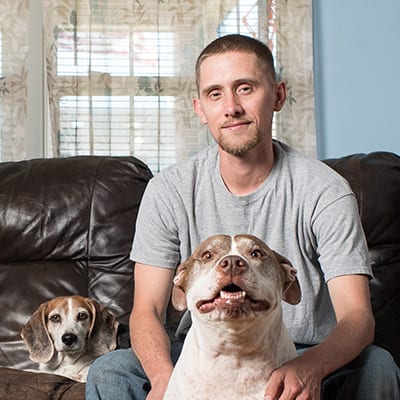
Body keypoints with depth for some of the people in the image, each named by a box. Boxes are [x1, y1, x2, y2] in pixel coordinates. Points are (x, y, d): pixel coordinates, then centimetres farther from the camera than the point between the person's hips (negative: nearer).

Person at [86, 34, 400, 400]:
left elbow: (357, 316, -18)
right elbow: (146, 310, -8)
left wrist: (309, 368, -41)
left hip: (306, 359, 0)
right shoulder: (169, 191, -6)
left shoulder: (325, 191, -12)